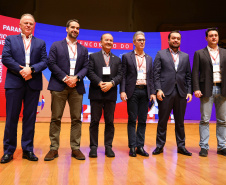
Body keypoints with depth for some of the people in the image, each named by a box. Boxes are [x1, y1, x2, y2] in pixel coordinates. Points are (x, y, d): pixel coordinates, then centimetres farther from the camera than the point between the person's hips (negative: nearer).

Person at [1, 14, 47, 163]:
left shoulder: (40, 43, 15)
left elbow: (44, 62, 4)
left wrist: (31, 69, -13)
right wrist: (21, 70, -11)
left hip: (33, 84, 1)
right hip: (14, 83, -1)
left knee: (30, 118, 5)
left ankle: (28, 150, 14)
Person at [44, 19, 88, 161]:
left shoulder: (83, 49, 18)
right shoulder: (56, 46, 10)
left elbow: (86, 67, 10)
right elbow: (51, 64, 0)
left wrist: (76, 78, -9)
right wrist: (65, 78, -10)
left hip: (76, 86, 3)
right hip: (59, 86, -2)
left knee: (76, 119, 1)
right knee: (56, 118, -1)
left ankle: (75, 148, 9)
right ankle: (54, 148, 7)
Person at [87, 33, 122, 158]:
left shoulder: (117, 60, 16)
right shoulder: (93, 57, 10)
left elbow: (120, 75, 5)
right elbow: (90, 72, -2)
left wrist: (111, 83, -13)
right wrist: (100, 83, -16)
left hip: (111, 94, 2)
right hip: (96, 93, -2)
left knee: (110, 122, 5)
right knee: (94, 121, 2)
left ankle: (108, 146, 14)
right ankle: (93, 147, 10)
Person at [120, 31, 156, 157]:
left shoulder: (149, 58, 16)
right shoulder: (127, 57, 5)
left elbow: (151, 77, 14)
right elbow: (123, 76, 0)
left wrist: (152, 92, 6)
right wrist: (122, 91, -10)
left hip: (145, 92, 4)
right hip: (133, 91, -3)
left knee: (143, 120, 6)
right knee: (132, 120, 1)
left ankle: (140, 146, 14)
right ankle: (132, 147, 8)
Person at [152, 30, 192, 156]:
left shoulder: (185, 56, 16)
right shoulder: (161, 54, 7)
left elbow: (188, 75, 13)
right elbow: (156, 74, 0)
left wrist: (189, 91, 3)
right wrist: (158, 89, -11)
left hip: (181, 93, 3)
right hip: (165, 93, -3)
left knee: (180, 122, 10)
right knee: (162, 121, 3)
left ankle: (181, 146, 20)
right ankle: (160, 146, 15)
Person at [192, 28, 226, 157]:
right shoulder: (199, 54, 6)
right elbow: (195, 73, 0)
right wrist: (196, 89, -11)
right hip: (207, 90, -3)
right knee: (205, 120, -1)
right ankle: (204, 147, 8)